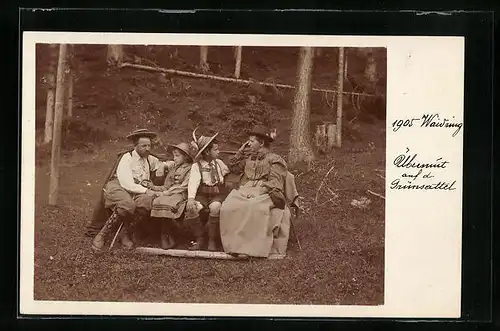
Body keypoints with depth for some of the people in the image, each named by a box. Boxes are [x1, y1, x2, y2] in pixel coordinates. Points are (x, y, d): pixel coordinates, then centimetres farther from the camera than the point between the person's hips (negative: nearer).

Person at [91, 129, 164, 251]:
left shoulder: (149, 159, 19)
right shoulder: (127, 158, -2)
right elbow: (127, 184, -13)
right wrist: (146, 191, -21)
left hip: (139, 191, 5)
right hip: (117, 187, -5)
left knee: (147, 202, -32)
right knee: (128, 205, -39)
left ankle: (125, 233, -11)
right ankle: (102, 235, -20)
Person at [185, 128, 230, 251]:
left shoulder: (218, 163, 14)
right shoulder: (197, 165, 0)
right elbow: (193, 182, -15)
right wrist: (191, 198, -30)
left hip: (218, 194, 1)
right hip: (202, 195, -1)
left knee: (215, 207, -34)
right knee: (191, 208, -31)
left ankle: (212, 240, -17)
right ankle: (200, 239, -10)